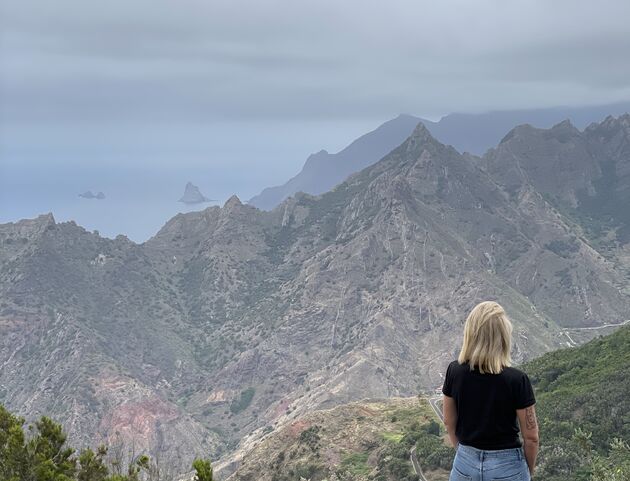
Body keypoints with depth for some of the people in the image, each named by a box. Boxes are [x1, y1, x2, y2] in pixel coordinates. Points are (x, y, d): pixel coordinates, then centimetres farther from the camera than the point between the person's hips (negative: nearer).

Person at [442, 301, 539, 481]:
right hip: (506, 467, -3)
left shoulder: (454, 371, -10)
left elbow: (449, 422, 3)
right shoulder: (517, 380, -20)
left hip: (465, 464, 3)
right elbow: (531, 437, -12)